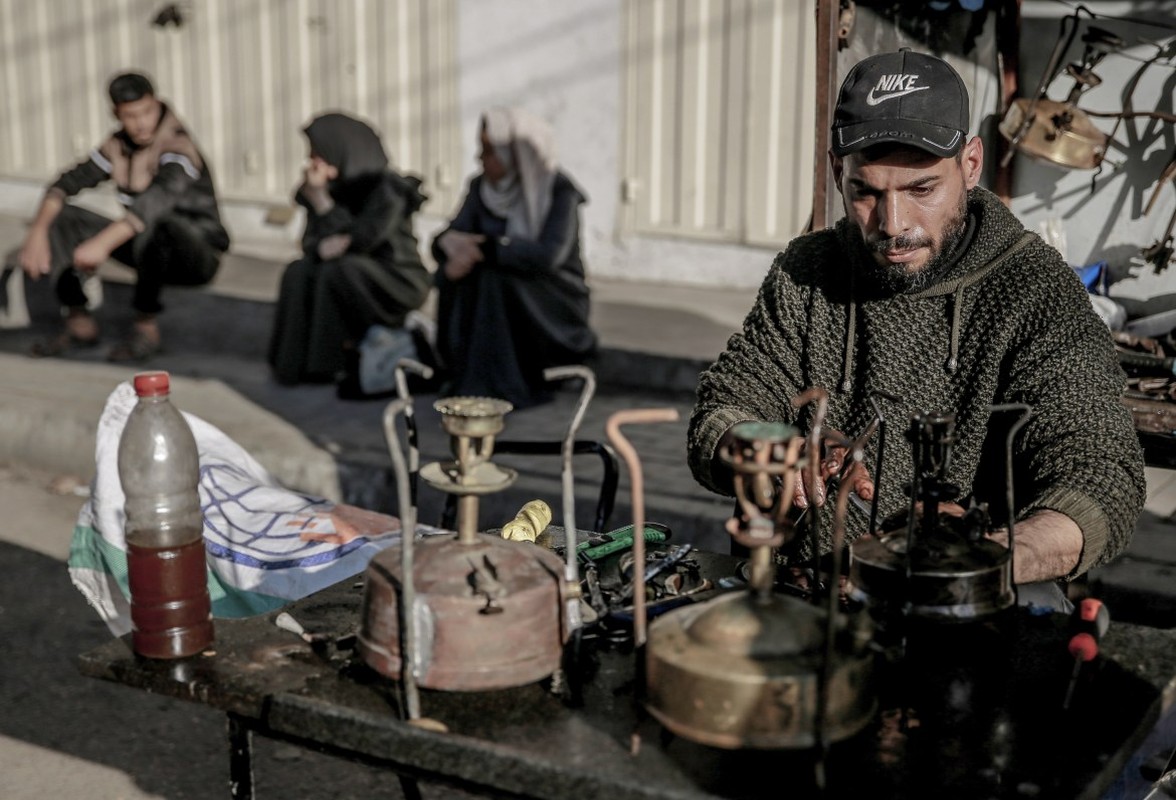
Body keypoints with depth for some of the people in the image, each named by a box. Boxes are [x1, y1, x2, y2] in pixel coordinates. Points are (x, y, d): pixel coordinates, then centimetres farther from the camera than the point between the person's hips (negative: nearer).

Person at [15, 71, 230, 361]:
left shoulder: (178, 146, -21)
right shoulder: (118, 146, 1)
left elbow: (158, 200, -39)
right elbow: (68, 183, 1)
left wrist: (104, 242, -48)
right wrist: (38, 233, -15)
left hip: (199, 255, -7)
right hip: (153, 250, 7)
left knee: (155, 226, -40)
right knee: (64, 217, -2)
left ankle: (146, 327, -21)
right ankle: (79, 323, -1)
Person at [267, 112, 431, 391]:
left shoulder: (387, 188, -18)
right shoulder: (332, 189, 1)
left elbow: (359, 243, -23)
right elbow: (310, 243, -3)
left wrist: (321, 201, -25)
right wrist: (325, 247, -28)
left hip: (399, 283, -6)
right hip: (352, 282, 6)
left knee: (336, 271, -31)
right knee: (300, 272, -18)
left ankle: (347, 356, -15)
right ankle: (300, 361, -11)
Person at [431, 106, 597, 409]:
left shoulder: (559, 191, -17)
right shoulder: (481, 188, -1)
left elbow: (548, 256, -31)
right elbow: (448, 236, -6)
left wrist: (485, 248, -32)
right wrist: (451, 244, -31)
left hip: (554, 308, -5)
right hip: (500, 295, 5)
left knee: (496, 275, -32)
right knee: (452, 274, -24)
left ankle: (502, 388, -22)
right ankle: (467, 379, -15)